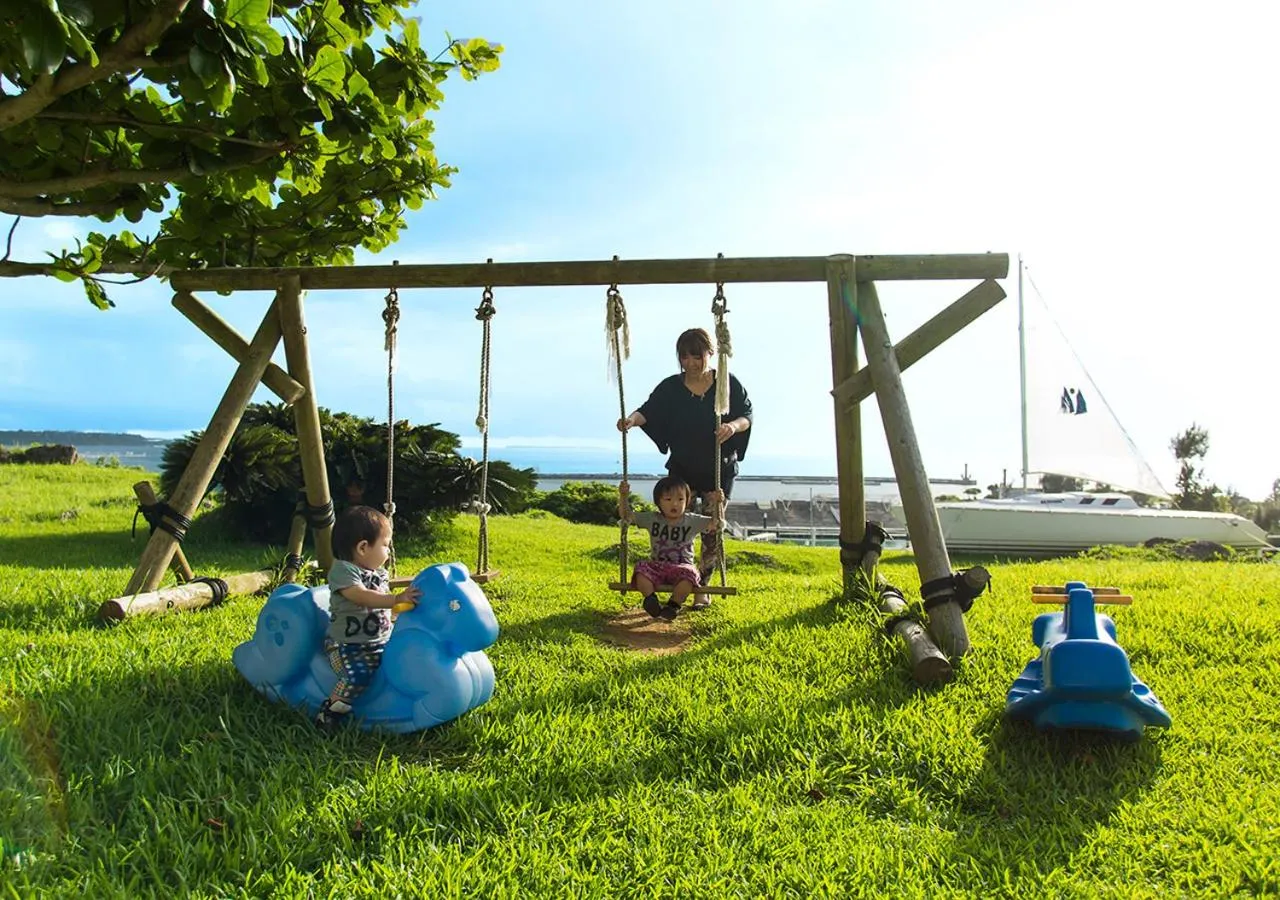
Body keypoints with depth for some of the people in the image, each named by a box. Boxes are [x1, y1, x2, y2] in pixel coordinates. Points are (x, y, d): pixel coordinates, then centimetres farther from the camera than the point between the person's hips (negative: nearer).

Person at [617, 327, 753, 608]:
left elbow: (748, 414, -6)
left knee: (712, 530, 2)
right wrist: (632, 419, -37)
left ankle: (702, 587, 14)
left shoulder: (728, 384, -6)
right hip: (682, 468, 1)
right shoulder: (671, 387, -4)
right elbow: (650, 410, -14)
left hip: (720, 469, -1)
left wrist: (734, 425, -29)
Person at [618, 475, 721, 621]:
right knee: (641, 568, -29)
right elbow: (626, 516, 6)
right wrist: (623, 497, -9)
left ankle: (674, 604, -27)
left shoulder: (692, 520, 3)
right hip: (656, 566, 1)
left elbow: (715, 523, -1)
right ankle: (650, 598, -31)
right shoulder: (652, 519, 5)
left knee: (689, 574, -35)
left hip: (682, 567, -1)